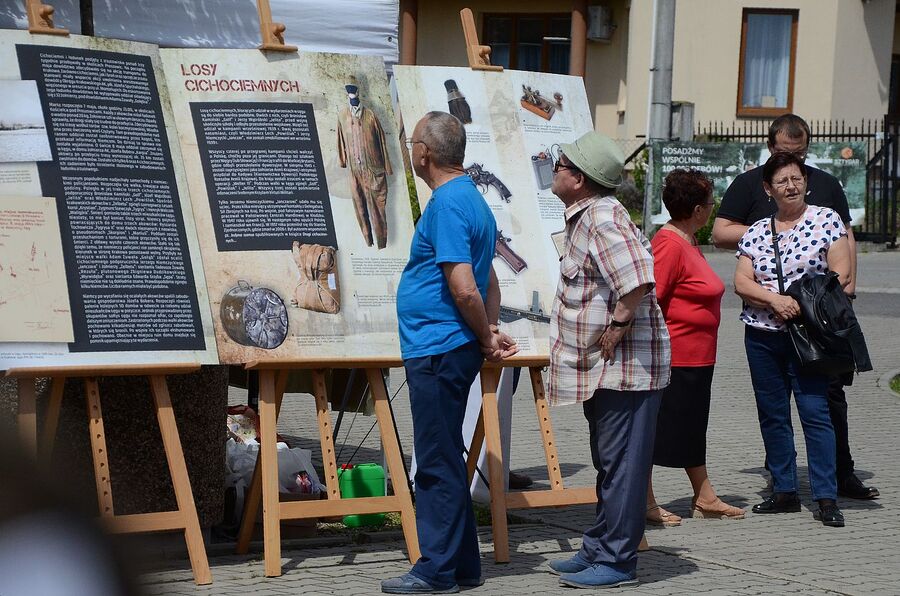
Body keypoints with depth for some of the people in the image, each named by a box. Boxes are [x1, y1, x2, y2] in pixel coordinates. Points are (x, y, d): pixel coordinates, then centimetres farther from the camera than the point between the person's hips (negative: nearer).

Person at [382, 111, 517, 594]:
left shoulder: (447, 204, -17)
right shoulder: (470, 197, 16)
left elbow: (464, 289, -23)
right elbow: (487, 281, 20)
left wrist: (485, 338, -9)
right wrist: (490, 332, 8)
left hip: (438, 351, -10)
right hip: (444, 349, 10)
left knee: (438, 464, -3)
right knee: (443, 461, 15)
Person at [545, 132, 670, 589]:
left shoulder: (603, 218, -19)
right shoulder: (584, 217, 14)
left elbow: (640, 277, -32)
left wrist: (618, 325, -23)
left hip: (624, 367, -11)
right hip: (603, 368, 11)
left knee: (621, 464, -4)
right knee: (608, 463, 18)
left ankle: (616, 562, 3)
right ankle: (598, 549, 28)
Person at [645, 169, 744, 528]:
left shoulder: (687, 241, 13)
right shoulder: (669, 244, -19)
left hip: (696, 357, 11)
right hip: (672, 357, -11)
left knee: (692, 427, 16)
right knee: (656, 428, -2)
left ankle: (704, 498, 24)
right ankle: (645, 503, 5)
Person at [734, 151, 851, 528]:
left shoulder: (826, 221, 0)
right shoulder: (755, 232, 10)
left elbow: (841, 275, -5)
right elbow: (741, 282, 2)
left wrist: (805, 304, -15)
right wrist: (775, 300, -15)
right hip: (762, 336, 4)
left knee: (815, 411, -10)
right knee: (772, 413, 8)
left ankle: (826, 498, -8)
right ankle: (784, 492, 17)